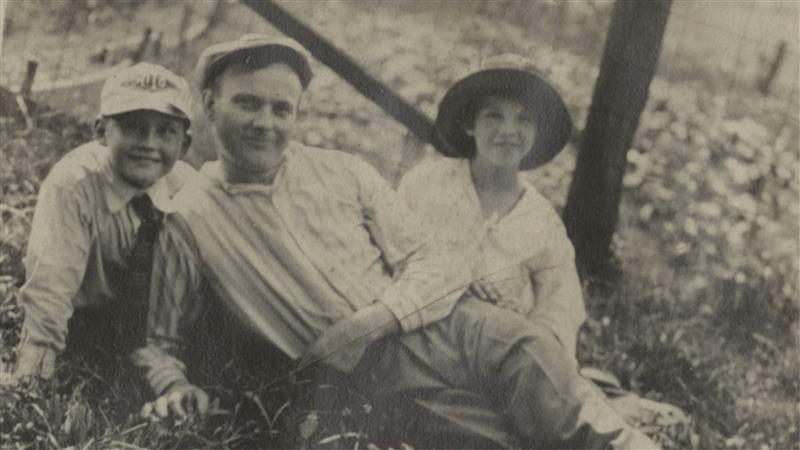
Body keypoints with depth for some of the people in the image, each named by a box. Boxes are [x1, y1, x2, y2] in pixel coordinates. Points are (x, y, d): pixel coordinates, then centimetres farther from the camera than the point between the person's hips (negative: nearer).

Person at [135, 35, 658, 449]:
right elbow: (160, 341, 18)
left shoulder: (344, 173, 11)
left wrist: (371, 321, -11)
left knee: (534, 351, -31)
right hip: (365, 374, -2)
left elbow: (435, 265, 6)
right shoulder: (190, 224, 7)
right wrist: (174, 384, -5)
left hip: (434, 321, 2)